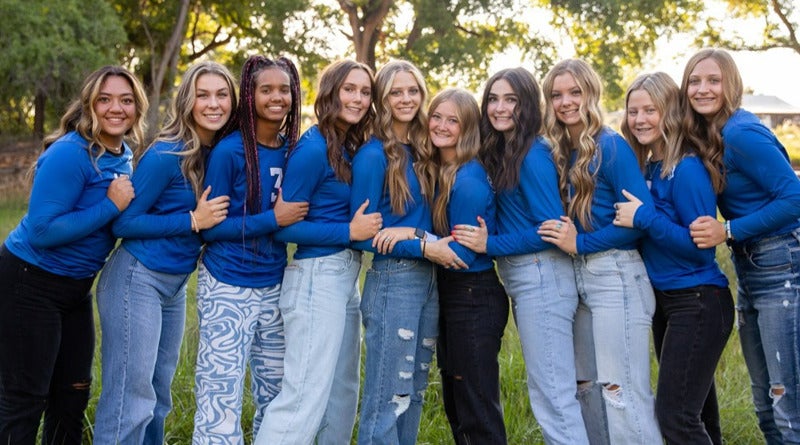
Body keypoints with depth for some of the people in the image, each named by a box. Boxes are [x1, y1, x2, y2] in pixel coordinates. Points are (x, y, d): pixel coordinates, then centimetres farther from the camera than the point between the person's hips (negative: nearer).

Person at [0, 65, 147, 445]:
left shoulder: (123, 156, 4)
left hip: (76, 286, 9)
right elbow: (42, 230, -25)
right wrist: (111, 206, -24)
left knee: (73, 395, 17)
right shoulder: (69, 154, -21)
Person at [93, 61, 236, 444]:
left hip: (176, 283, 8)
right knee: (131, 397, -7)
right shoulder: (166, 155, -17)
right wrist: (193, 221, -19)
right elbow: (122, 222, -15)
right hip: (137, 279, -8)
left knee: (158, 394, 16)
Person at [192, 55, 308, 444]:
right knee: (220, 402, -4)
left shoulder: (297, 149, 3)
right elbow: (208, 227, -12)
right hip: (228, 288, -5)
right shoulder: (229, 151, -11)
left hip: (276, 287, 6)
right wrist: (272, 220, -18)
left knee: (276, 397, 15)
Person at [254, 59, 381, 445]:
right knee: (305, 397, -11)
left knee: (342, 392, 17)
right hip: (317, 277, -9)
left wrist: (367, 227, -1)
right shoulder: (312, 149, -14)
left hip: (345, 277, 9)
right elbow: (283, 227, -15)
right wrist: (349, 232, -18)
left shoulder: (351, 149, 11)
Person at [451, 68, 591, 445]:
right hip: (525, 280, 10)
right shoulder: (500, 153, 13)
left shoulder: (533, 154, -13)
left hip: (542, 277, -10)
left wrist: (491, 245, -16)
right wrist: (488, 240, 2)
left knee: (552, 393, -7)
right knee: (550, 390, 14)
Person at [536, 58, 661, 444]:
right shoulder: (561, 152, 11)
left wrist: (580, 243, -17)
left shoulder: (610, 146, -11)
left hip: (615, 276, -9)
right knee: (586, 387, 15)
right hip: (579, 276, 9)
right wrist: (563, 237, -1)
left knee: (622, 392, -8)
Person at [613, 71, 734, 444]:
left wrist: (644, 218, -21)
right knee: (695, 411, 18)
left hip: (698, 303, -9)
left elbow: (701, 246, -20)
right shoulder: (646, 167, 8)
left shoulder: (686, 169, -17)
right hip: (664, 300, 9)